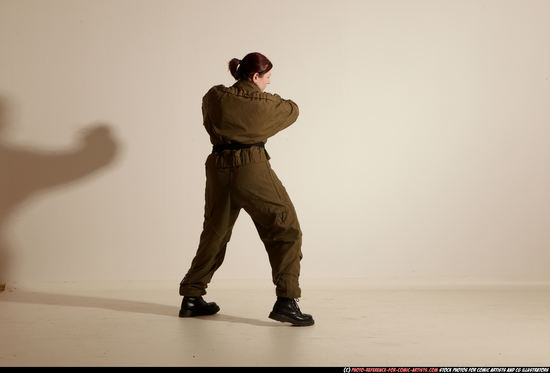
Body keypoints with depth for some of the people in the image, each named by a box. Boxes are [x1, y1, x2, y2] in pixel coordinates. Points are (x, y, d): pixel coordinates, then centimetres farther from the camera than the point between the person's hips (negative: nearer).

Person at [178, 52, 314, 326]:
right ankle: (286, 301, -9)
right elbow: (292, 110, 14)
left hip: (219, 171, 5)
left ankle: (191, 298, 26)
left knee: (214, 233, 20)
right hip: (252, 170, -5)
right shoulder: (265, 104, -5)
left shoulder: (213, 98, 4)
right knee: (286, 231, 1)